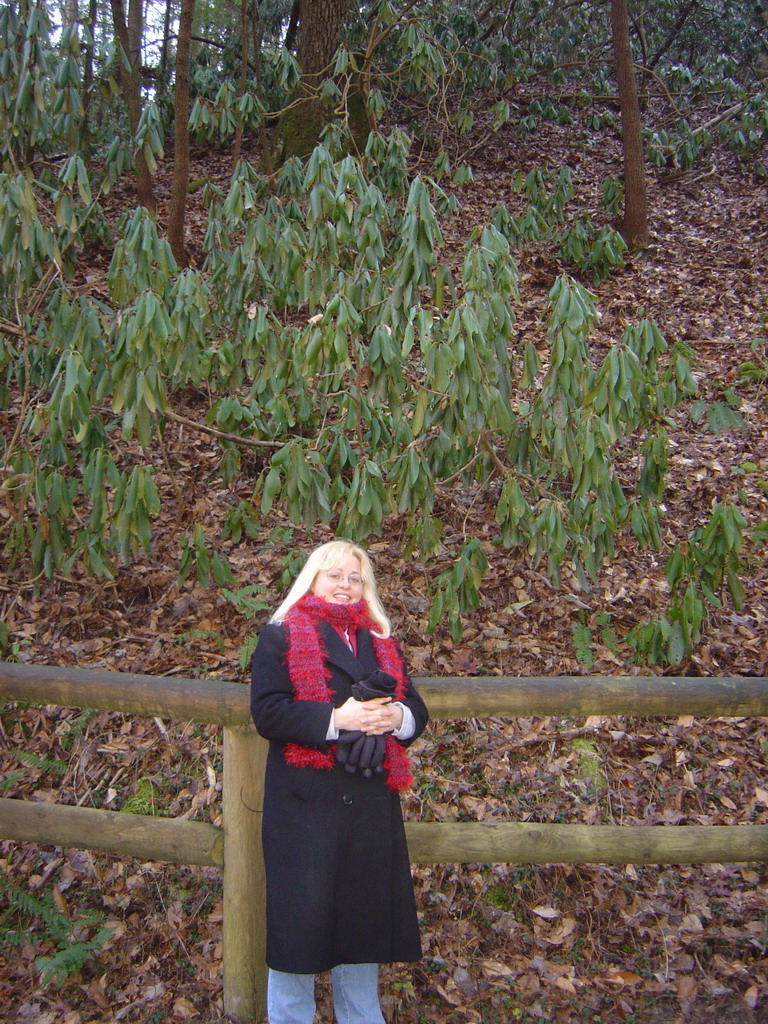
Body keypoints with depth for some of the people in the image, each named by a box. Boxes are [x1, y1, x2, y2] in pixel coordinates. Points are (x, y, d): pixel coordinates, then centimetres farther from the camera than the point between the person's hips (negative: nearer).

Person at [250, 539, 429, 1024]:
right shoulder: (281, 636, 1)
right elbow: (267, 712, -11)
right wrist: (335, 719, -21)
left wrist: (397, 717, -11)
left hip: (372, 804, 5)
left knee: (365, 911, 14)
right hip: (305, 802, -4)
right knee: (300, 914, 4)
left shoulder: (382, 642, 16)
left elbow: (417, 712, 13)